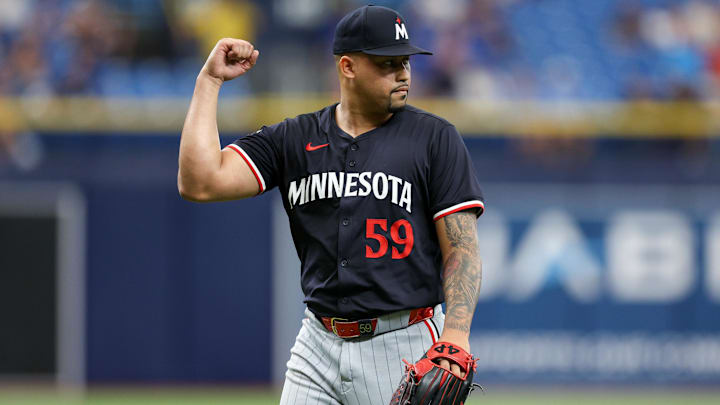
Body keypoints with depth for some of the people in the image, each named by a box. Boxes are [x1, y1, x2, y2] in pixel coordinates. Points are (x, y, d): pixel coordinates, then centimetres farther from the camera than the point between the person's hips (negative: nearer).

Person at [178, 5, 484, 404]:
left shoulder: (435, 138, 1)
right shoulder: (292, 140, 9)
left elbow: (462, 247, -4)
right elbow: (199, 183, -2)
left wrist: (456, 335, -20)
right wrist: (210, 80, 0)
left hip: (404, 349, -3)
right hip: (319, 345, 3)